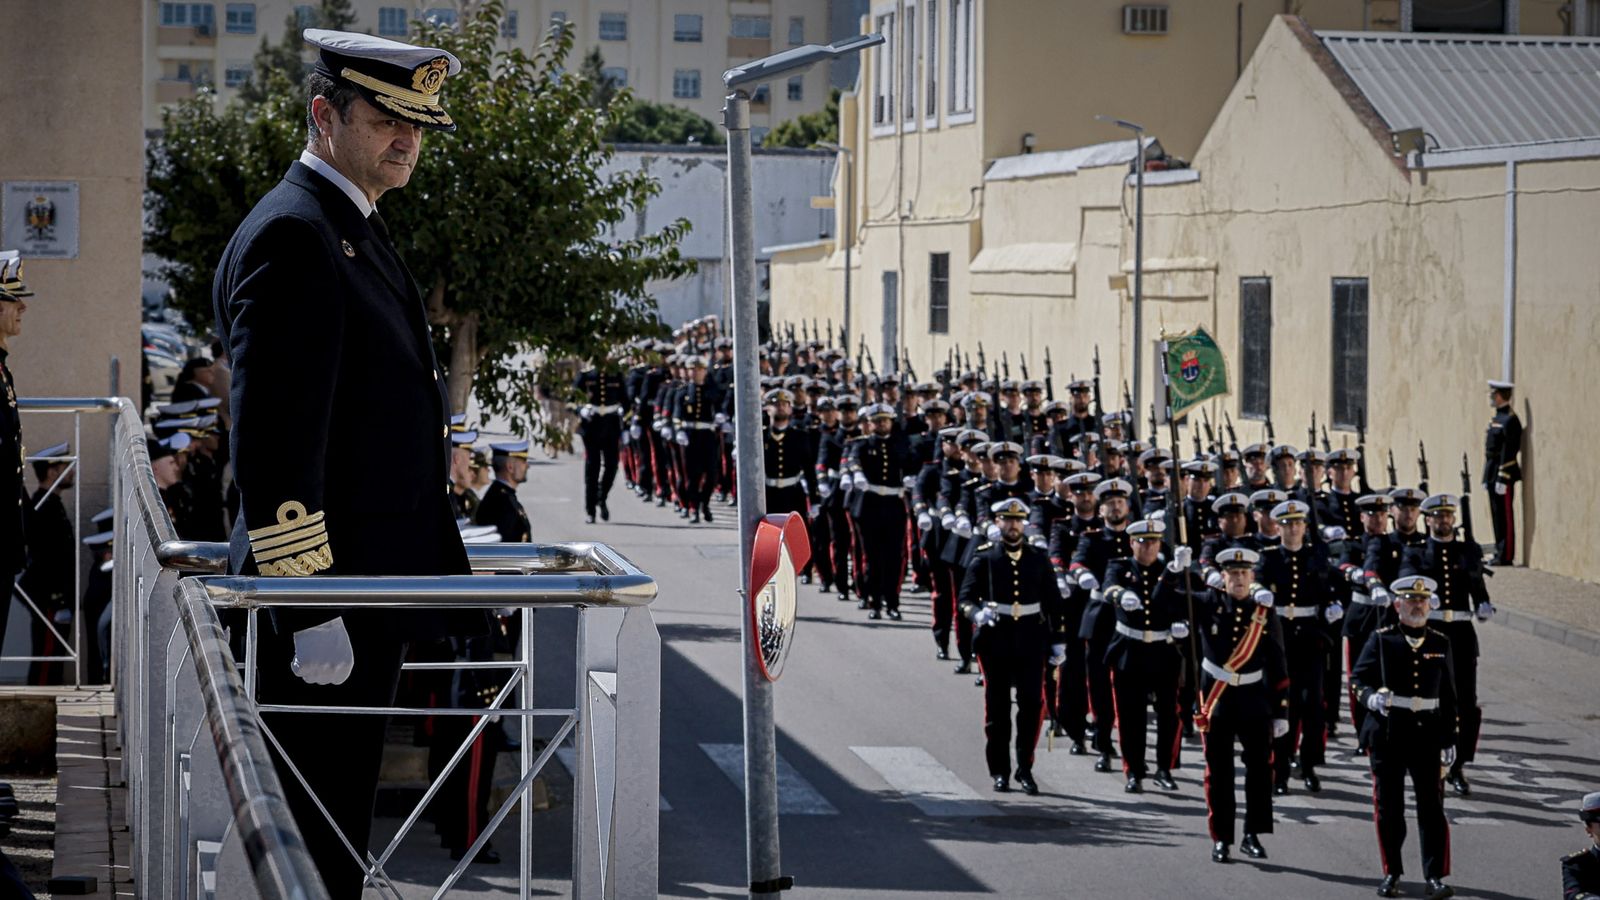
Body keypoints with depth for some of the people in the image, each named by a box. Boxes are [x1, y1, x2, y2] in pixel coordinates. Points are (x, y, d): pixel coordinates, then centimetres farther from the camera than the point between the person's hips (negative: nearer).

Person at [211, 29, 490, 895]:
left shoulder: (356, 230, 17)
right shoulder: (291, 237, -17)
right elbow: (273, 440, -23)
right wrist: (311, 609, -24)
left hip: (366, 593, 10)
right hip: (323, 604, -10)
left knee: (340, 829, 16)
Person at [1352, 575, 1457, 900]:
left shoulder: (1440, 643, 8)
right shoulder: (1381, 639, 1)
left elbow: (1448, 694, 11)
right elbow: (1358, 678, 0)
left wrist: (1448, 739, 8)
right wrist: (1371, 698, -22)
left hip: (1427, 734, 1)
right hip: (1387, 733, -1)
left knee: (1432, 806, -3)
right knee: (1388, 807, 4)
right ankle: (1391, 874, 15)